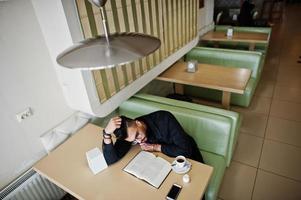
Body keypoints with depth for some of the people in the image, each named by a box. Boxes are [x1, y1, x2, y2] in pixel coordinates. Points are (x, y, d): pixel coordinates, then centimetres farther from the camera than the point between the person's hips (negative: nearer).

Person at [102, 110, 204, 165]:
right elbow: (110, 160, -29)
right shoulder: (129, 132, -21)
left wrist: (157, 147, -28)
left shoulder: (164, 119, -32)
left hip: (188, 157, -2)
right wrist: (107, 133, -42)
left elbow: (185, 151, -30)